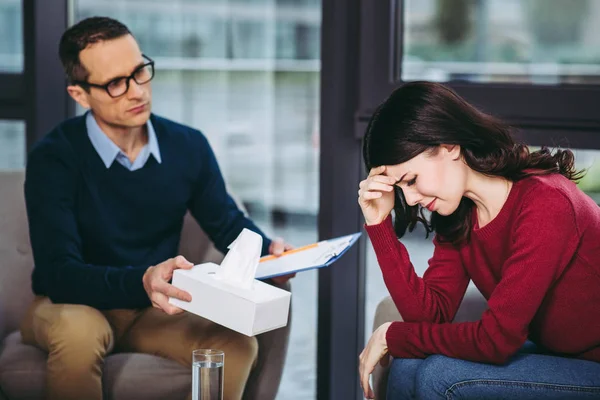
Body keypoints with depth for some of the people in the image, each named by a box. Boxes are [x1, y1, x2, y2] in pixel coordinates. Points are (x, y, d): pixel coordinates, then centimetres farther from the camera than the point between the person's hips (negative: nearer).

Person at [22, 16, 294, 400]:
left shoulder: (188, 147, -4)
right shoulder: (54, 159, -18)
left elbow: (229, 224, 9)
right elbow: (58, 272, -25)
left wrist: (268, 251, -14)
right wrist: (142, 282, -43)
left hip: (152, 311, 3)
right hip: (72, 306, -3)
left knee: (236, 344, -24)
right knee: (80, 332, -38)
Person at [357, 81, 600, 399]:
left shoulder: (545, 204, -25)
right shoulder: (458, 217, 0)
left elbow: (496, 338, -26)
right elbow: (431, 314, -7)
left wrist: (392, 336, -13)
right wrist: (379, 224, -12)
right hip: (551, 356, 7)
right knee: (409, 368, -10)